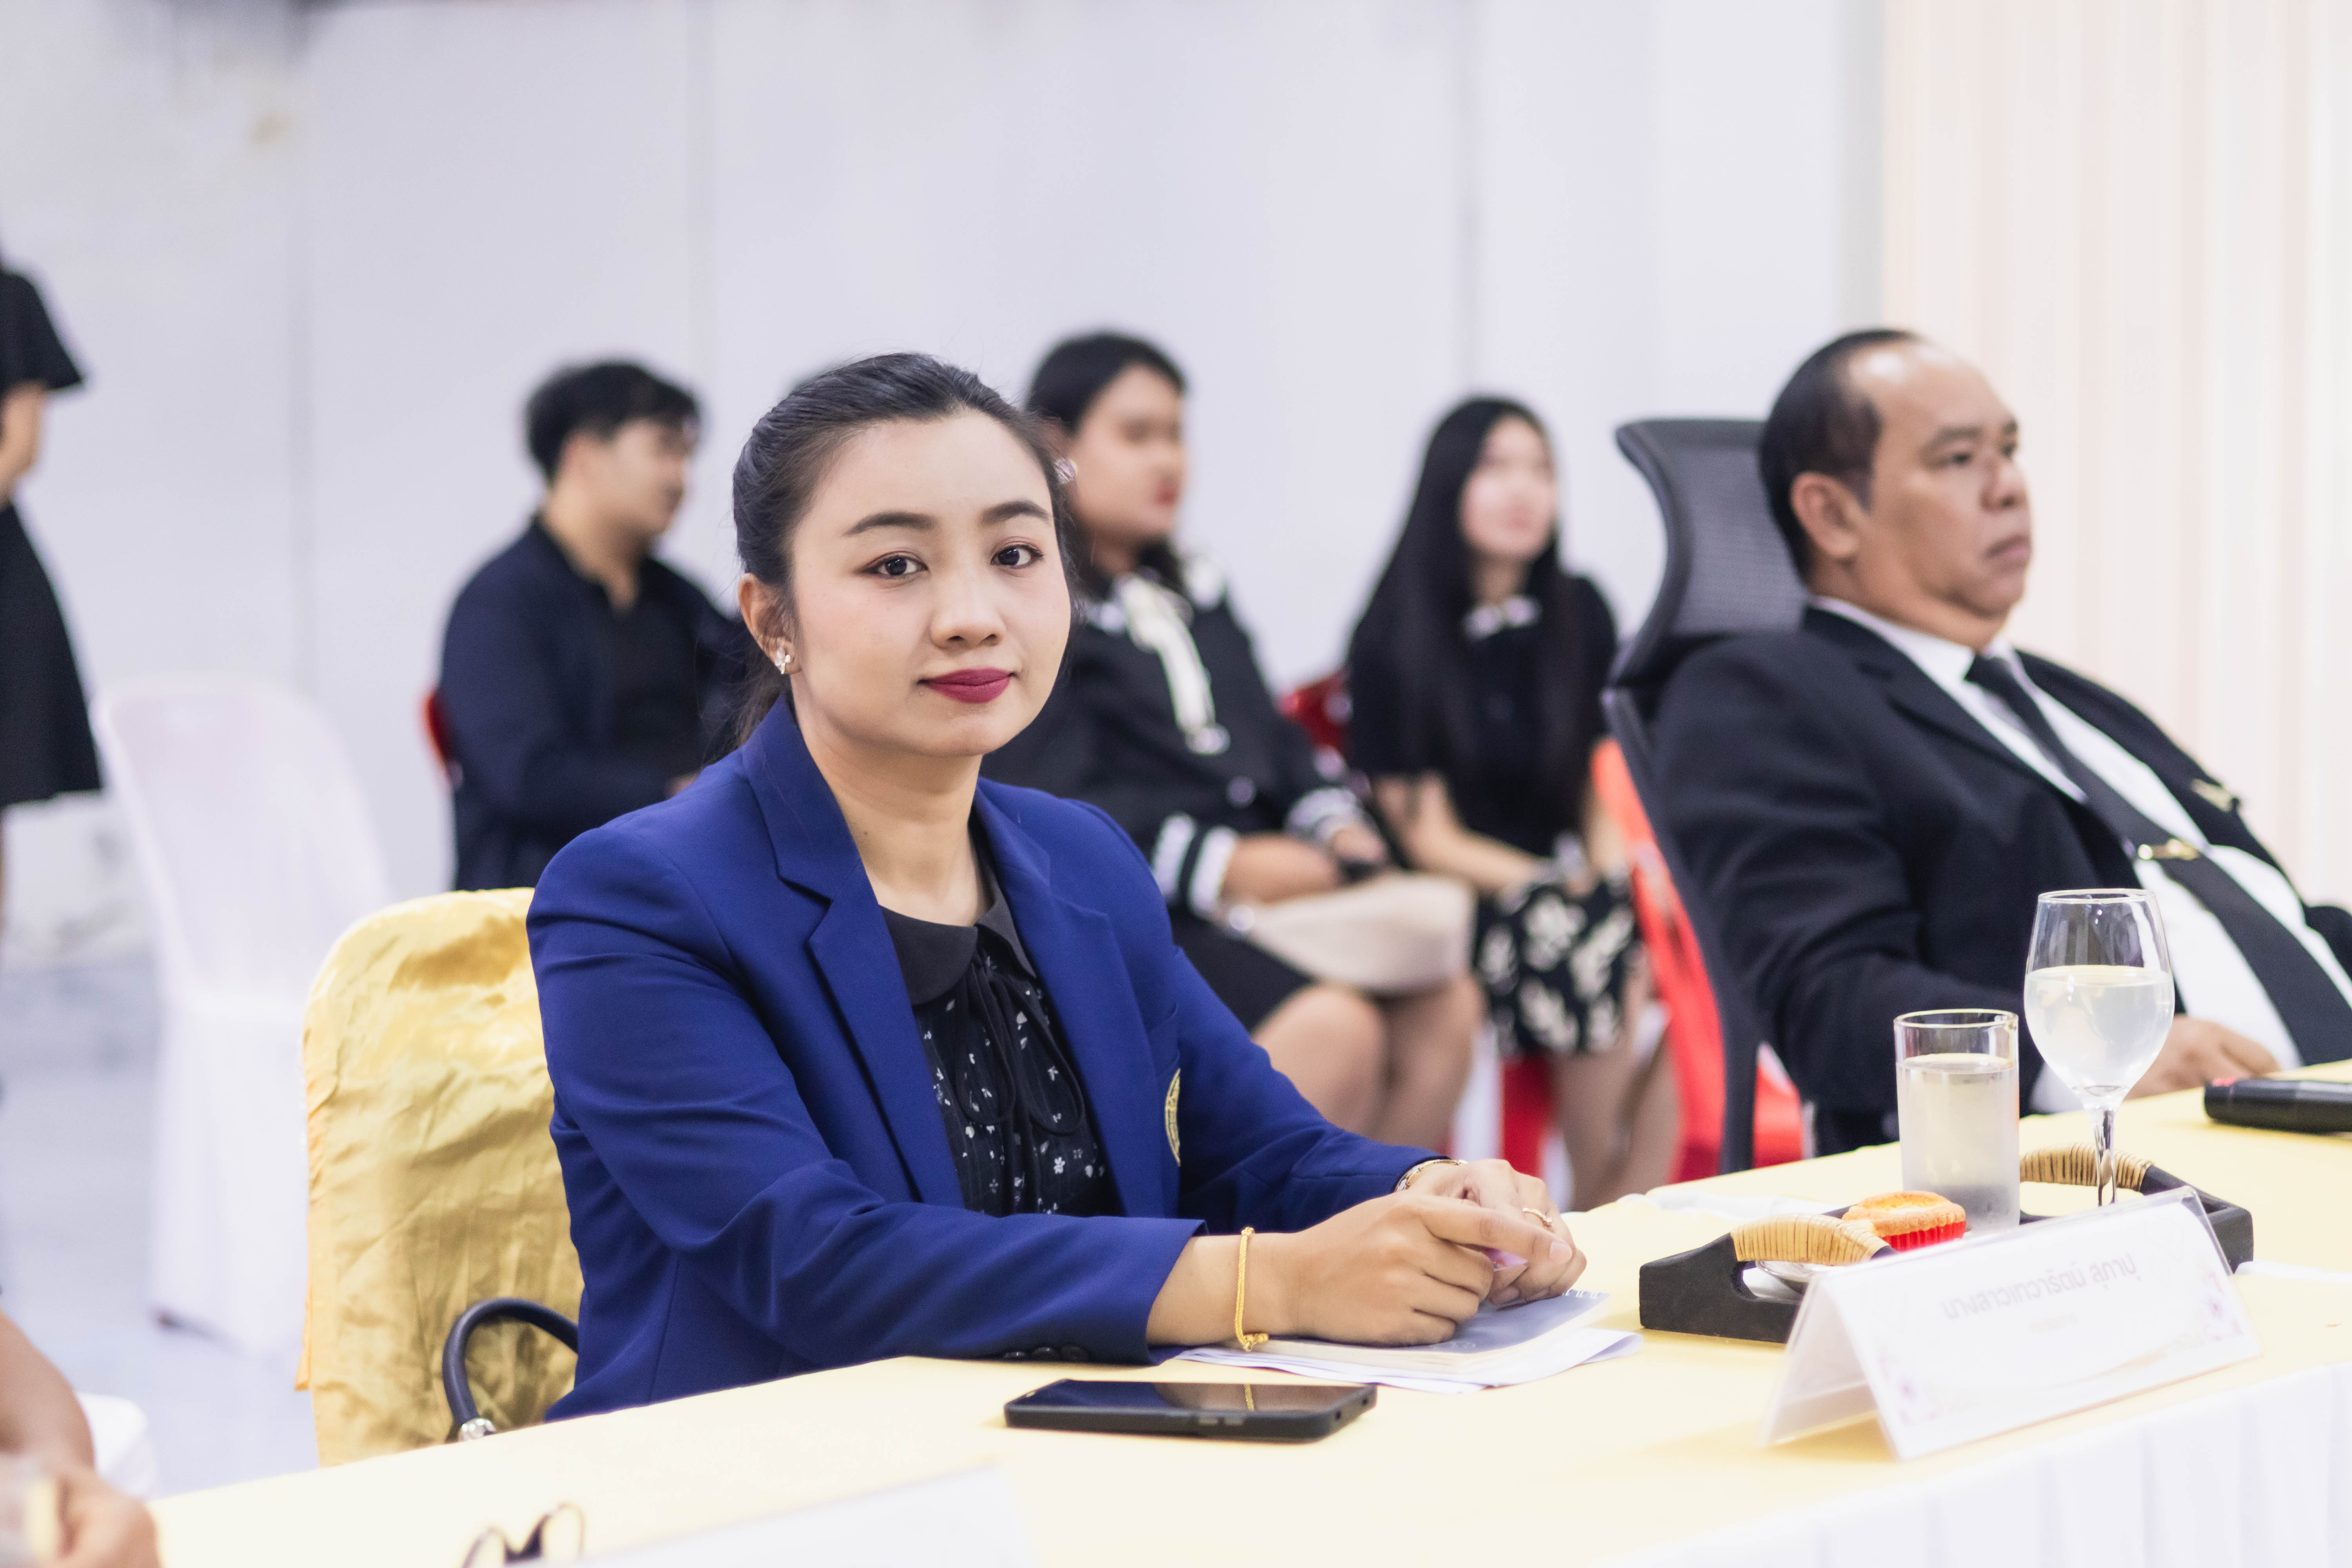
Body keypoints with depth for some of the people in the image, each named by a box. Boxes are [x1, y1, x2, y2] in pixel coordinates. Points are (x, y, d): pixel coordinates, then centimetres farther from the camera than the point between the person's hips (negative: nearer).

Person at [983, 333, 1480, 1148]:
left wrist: (1334, 826, 3)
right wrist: (1219, 865, -20)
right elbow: (1052, 805, -13)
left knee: (1443, 1002, -16)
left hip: (1265, 886, 8)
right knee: (1335, 1023, -30)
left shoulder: (1195, 592, 24)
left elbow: (1274, 739, 24)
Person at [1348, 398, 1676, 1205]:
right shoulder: (1393, 642, -1)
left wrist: (1616, 871, -6)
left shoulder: (1577, 613, 12)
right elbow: (1430, 837, -4)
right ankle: (1599, 1213, -24)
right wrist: (1566, 887, -13)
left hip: (1575, 877, 4)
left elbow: (1607, 778, 14)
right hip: (1458, 899, -4)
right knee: (1581, 944, -34)